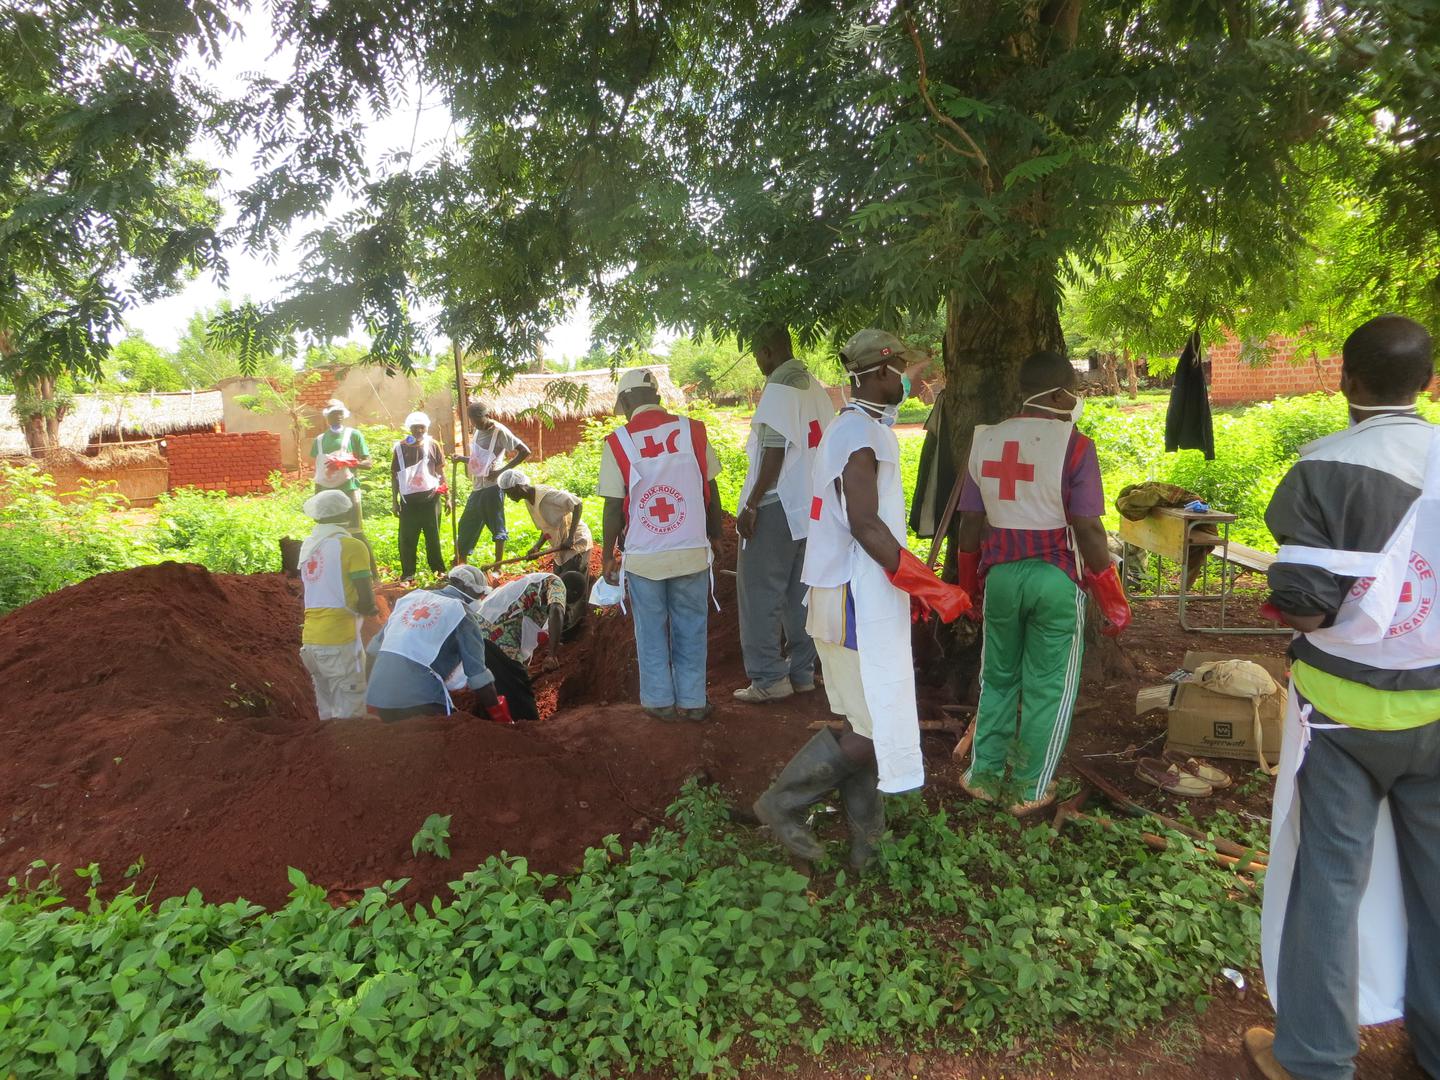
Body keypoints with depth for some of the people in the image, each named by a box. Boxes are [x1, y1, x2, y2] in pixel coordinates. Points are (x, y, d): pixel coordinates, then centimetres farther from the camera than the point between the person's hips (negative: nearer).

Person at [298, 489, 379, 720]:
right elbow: (367, 603, -14)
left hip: (310, 640, 7)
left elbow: (324, 591, 14)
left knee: (328, 713, 18)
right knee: (350, 716, 0)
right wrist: (368, 608, 7)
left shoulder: (307, 546, 9)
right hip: (340, 642, -7)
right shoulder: (352, 546, -10)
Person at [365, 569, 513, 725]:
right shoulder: (461, 614, -1)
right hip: (419, 699, -7)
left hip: (377, 695, 7)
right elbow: (478, 674, -6)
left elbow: (374, 648, 20)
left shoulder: (411, 596, 17)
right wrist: (502, 720, 0)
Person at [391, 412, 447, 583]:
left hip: (430, 499, 0)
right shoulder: (400, 448, 0)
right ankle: (408, 572, 13)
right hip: (409, 500, 0)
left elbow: (441, 472, 6)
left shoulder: (433, 446, 1)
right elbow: (394, 476, 5)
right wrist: (395, 502, 3)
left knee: (433, 536, 9)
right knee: (407, 538, 3)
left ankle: (438, 569, 20)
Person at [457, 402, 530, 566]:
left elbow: (525, 451, -16)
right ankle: (460, 566, 24)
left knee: (497, 528, -1)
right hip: (477, 487, 9)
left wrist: (502, 470, -17)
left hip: (492, 486, -9)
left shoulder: (500, 432, -10)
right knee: (465, 528, 13)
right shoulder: (478, 430, 13)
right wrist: (463, 459, 5)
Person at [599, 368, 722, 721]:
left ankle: (660, 700, 24)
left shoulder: (618, 442, -8)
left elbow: (614, 507, -7)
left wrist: (607, 555, 5)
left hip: (642, 556, -1)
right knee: (690, 629, 13)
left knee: (651, 631, 14)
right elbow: (711, 491, 2)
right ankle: (692, 701, 22)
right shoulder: (693, 430, -3)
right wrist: (714, 538, 15)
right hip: (692, 551, 1)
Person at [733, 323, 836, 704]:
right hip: (811, 505, 8)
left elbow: (774, 453, -17)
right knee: (800, 590, 12)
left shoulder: (779, 390, -12)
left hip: (776, 504, -8)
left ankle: (769, 679, 1)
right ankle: (802, 672, 18)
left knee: (760, 592, -1)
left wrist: (750, 505, -15)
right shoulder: (815, 388, 11)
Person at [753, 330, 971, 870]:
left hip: (852, 599, 11)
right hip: (860, 603, -11)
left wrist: (911, 588, 21)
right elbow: (865, 524, -23)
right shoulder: (862, 431, -14)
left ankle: (866, 843, 24)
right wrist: (930, 588, -17)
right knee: (876, 729, -4)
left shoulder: (851, 428, 18)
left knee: (862, 724, 14)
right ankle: (783, 802, 6)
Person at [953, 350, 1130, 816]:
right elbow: (1086, 528, -14)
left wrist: (968, 583, 17)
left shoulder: (986, 440, 3)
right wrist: (1114, 598, -4)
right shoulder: (1073, 446, -11)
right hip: (1056, 577, -4)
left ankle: (984, 774, 27)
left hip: (1001, 573, 4)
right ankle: (1030, 789, 20)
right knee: (1048, 686, 10)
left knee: (998, 677, 19)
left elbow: (971, 520, 6)